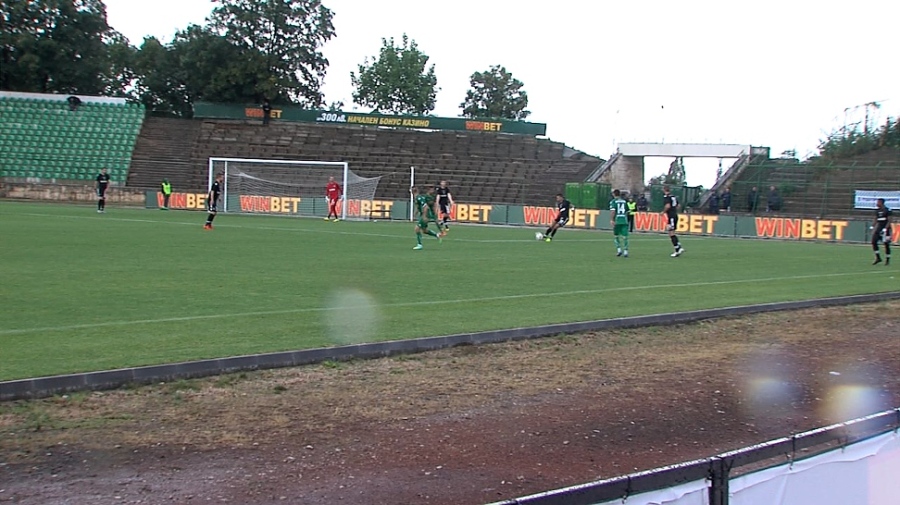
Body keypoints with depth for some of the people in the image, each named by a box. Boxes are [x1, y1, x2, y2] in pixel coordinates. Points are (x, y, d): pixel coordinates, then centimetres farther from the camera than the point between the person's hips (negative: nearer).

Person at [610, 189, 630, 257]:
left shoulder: (613, 201, 1)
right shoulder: (624, 201, 13)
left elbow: (613, 211, -14)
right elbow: (628, 212, 16)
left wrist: (611, 220, -19)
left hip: (617, 221, -2)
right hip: (625, 221, 2)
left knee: (616, 235, 14)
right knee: (625, 236, 1)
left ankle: (619, 249, 7)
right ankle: (625, 251, -4)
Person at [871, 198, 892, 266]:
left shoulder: (887, 210, -11)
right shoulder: (877, 210, 9)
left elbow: (889, 221, -13)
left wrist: (885, 229, -20)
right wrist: (872, 227, 9)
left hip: (885, 228, -6)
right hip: (879, 226, 6)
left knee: (886, 244, 1)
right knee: (874, 242, -4)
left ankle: (887, 259, 12)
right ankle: (878, 257, 7)